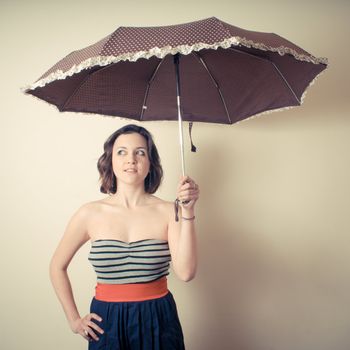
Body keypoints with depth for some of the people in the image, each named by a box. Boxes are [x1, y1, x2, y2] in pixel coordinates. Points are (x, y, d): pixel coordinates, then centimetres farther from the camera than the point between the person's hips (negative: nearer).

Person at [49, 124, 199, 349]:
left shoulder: (168, 212, -7)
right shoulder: (90, 214, -5)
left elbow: (185, 273, -18)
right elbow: (58, 267, 8)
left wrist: (187, 212, -24)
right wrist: (74, 320, 6)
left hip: (158, 322, 0)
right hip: (106, 323, 0)